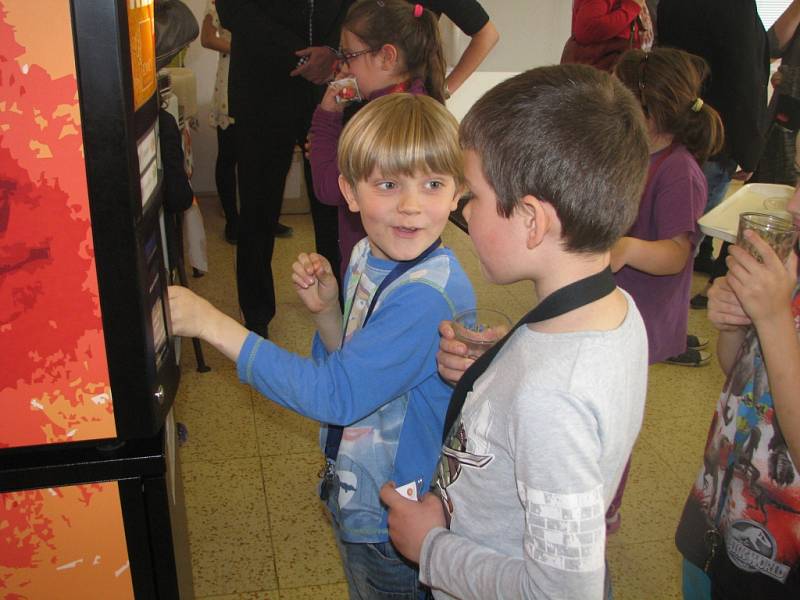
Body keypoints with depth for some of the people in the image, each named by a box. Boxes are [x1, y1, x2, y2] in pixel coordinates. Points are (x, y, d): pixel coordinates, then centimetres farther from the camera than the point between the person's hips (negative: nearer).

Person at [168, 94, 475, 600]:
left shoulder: (430, 295, -32)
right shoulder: (368, 256, -4)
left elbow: (337, 395, -32)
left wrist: (213, 324, -31)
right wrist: (327, 311, -13)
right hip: (354, 494, 8)